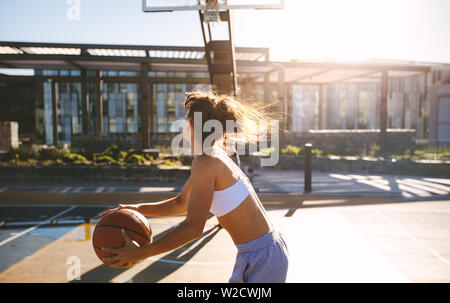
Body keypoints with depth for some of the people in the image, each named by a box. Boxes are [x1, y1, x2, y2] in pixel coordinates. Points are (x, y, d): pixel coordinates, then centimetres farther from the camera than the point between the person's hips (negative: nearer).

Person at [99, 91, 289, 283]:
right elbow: (181, 203, 18)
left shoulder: (206, 161, -20)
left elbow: (193, 227, -22)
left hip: (261, 257, -8)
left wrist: (141, 253, -16)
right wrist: (138, 209, 9)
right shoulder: (215, 156, 8)